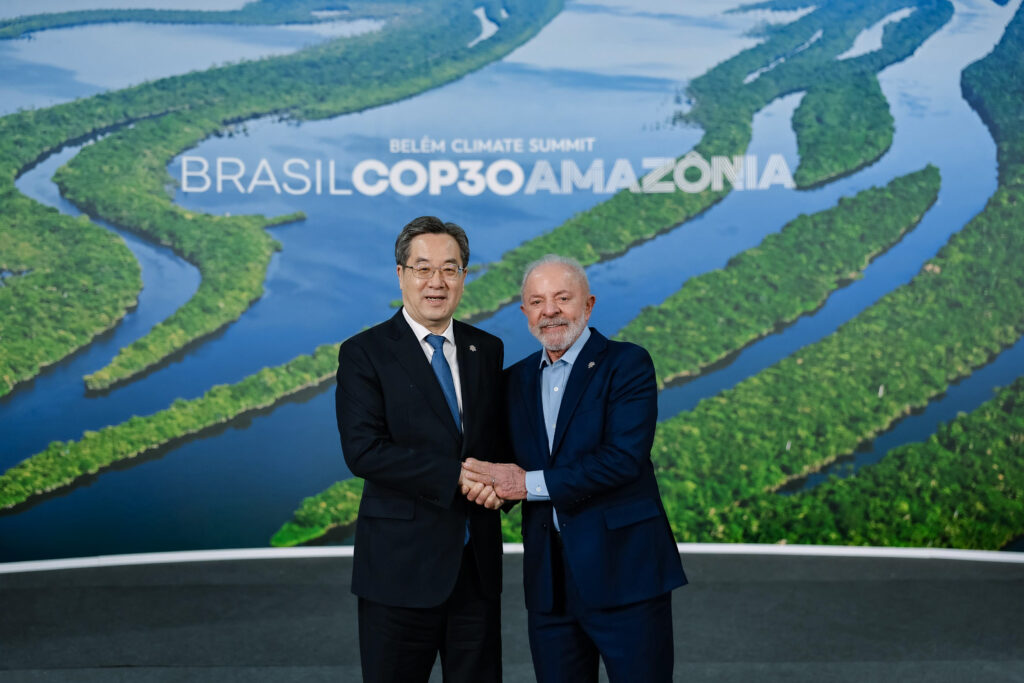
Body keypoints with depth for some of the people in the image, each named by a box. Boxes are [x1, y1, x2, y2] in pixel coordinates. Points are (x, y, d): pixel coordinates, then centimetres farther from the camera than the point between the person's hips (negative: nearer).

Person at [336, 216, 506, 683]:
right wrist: (456, 475, -20)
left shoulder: (486, 350, 10)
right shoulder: (364, 354, -5)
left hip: (478, 562, 4)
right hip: (402, 565, -4)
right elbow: (363, 451, -15)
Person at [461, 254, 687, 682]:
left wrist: (530, 484, -15)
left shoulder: (627, 364, -5)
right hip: (550, 582, 5)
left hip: (625, 573, -5)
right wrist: (488, 481, -11)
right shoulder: (517, 379, 13)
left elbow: (624, 458, -17)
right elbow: (511, 469, 14)